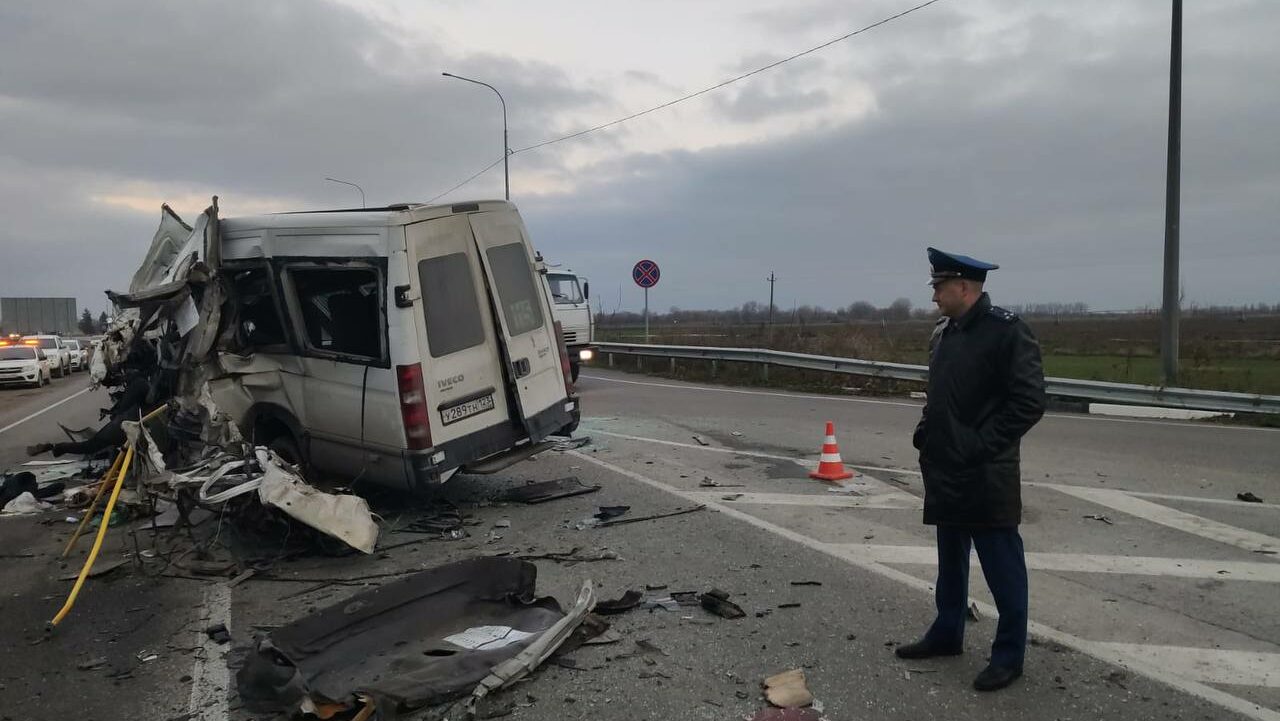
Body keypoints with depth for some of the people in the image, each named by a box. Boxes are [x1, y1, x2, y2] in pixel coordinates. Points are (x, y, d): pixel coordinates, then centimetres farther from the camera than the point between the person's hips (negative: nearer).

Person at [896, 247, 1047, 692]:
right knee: (950, 560, 20)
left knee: (1002, 568, 3)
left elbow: (1029, 403, -18)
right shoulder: (943, 333, 11)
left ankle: (1009, 655, 16)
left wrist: (981, 445, -19)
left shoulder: (1007, 332, -14)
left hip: (987, 479, -8)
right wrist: (925, 433, 8)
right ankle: (947, 634, 34)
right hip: (946, 473, 8)